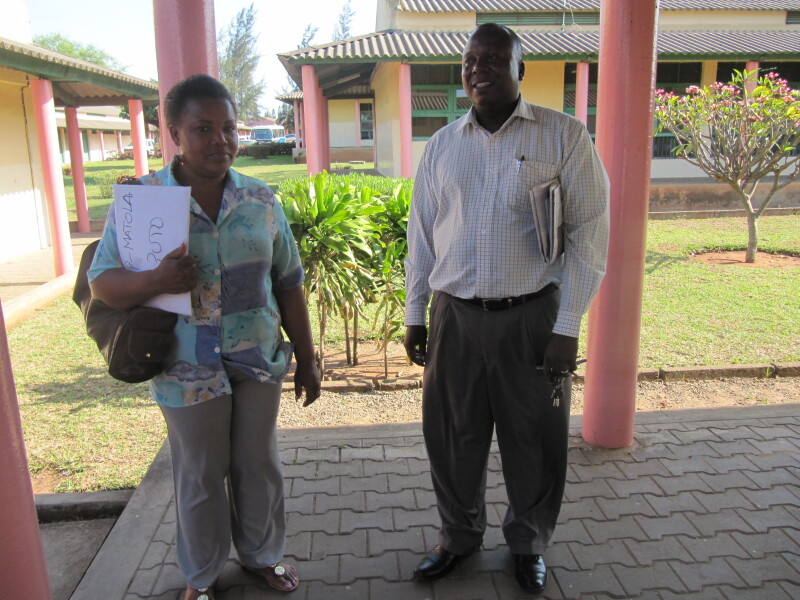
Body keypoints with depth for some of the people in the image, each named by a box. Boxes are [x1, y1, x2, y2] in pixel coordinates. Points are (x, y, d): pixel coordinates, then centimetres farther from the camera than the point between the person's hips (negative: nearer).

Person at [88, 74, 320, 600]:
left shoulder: (261, 200, 0)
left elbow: (289, 285, 5)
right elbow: (102, 282, -7)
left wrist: (307, 360, 7)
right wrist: (156, 281, -29)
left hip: (260, 362, 3)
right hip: (189, 371, -2)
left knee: (259, 467, 17)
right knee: (200, 477, 14)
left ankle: (262, 554, 42)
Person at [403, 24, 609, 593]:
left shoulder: (563, 135, -3)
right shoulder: (441, 146, 8)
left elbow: (589, 233, -5)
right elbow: (422, 236, 11)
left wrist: (567, 327, -10)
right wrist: (415, 315, 9)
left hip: (531, 317, -2)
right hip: (454, 316, 3)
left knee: (534, 443, 11)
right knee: (452, 438, 13)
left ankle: (529, 543, 37)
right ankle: (459, 536, 38)